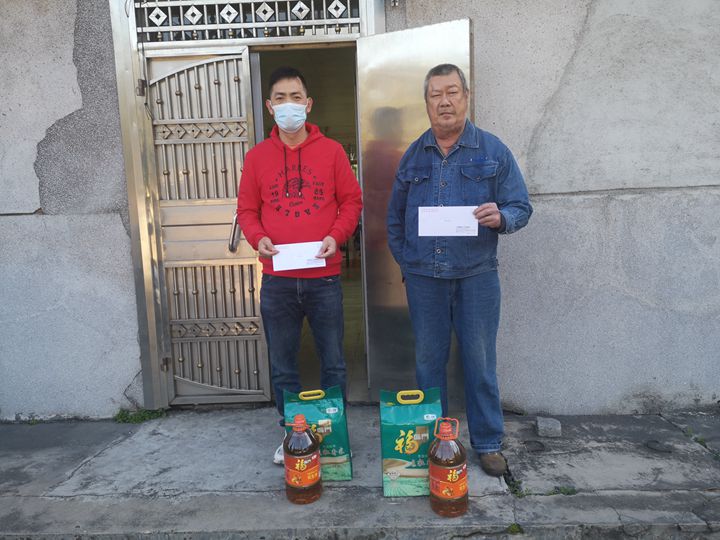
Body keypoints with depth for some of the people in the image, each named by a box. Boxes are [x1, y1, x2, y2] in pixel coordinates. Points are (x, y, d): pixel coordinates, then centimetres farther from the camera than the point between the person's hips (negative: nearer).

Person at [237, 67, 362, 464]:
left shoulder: (331, 151, 3)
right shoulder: (256, 157, 6)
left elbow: (351, 201, 5)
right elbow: (246, 209, 9)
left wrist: (336, 236, -11)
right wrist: (258, 238, -10)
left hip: (324, 277, -1)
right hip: (276, 281, 1)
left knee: (332, 363, 9)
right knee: (282, 366, 11)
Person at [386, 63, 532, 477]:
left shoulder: (493, 151, 2)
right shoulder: (414, 155, 9)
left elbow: (521, 207, 0)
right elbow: (395, 215, 15)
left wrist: (501, 218, -22)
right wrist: (403, 258, 6)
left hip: (476, 276, -2)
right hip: (423, 277, 2)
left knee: (480, 362, 5)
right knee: (428, 361, 11)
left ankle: (489, 443, 22)